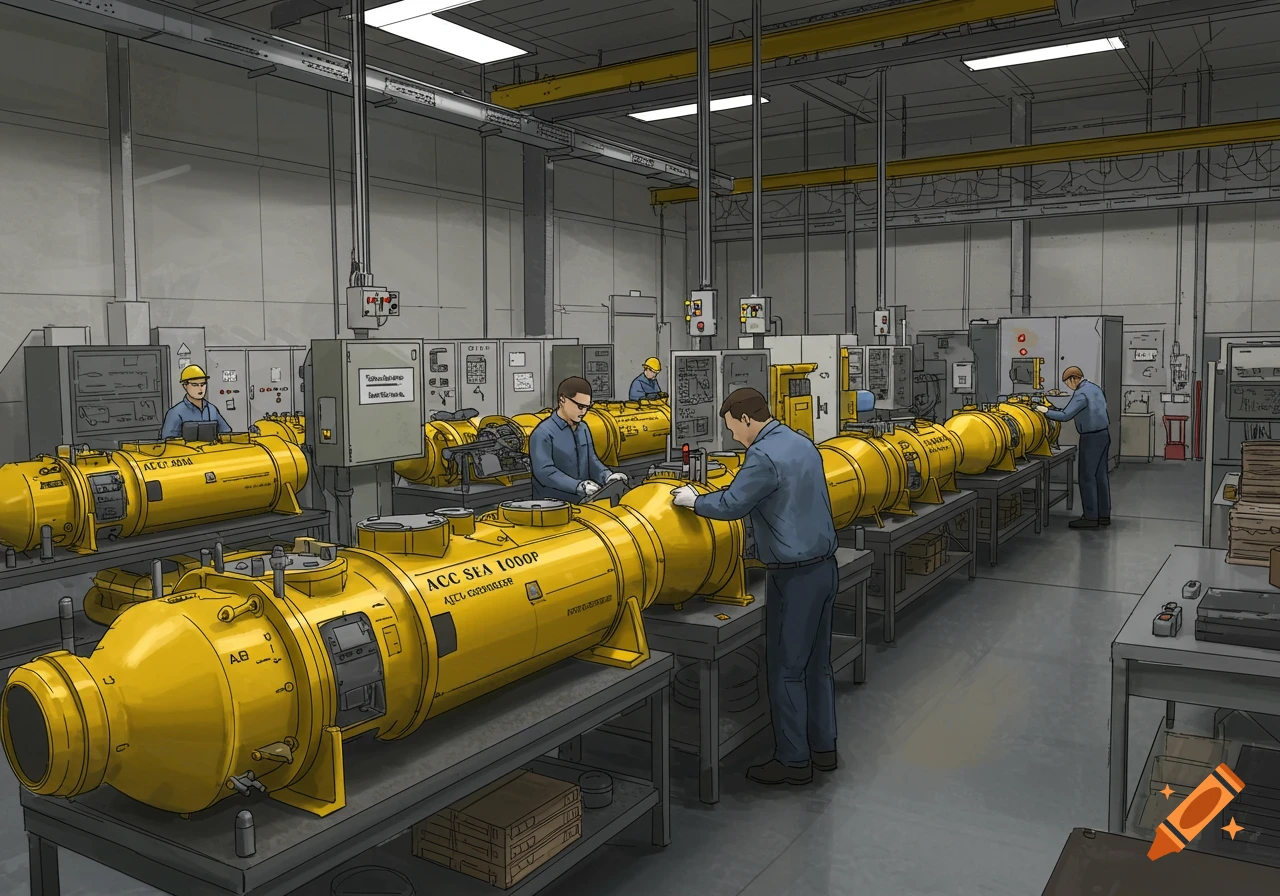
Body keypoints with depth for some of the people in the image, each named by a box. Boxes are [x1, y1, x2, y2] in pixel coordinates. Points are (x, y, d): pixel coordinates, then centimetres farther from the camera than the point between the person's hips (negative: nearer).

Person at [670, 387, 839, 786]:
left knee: (785, 668, 2)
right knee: (817, 663, 17)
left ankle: (794, 761, 11)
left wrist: (693, 500, 1)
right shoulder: (803, 443, 11)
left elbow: (732, 505, -17)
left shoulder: (764, 456, -18)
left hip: (794, 576, -9)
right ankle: (823, 748, 27)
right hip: (824, 566, 9)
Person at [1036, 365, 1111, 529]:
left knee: (1087, 477, -4)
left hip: (1091, 438, -9)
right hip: (1104, 433, 9)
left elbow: (1065, 416, -24)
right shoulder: (1095, 388, 10)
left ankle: (1091, 517, -2)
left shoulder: (1080, 394, -19)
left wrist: (1046, 411, -10)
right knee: (1100, 475, 12)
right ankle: (1104, 514, 16)